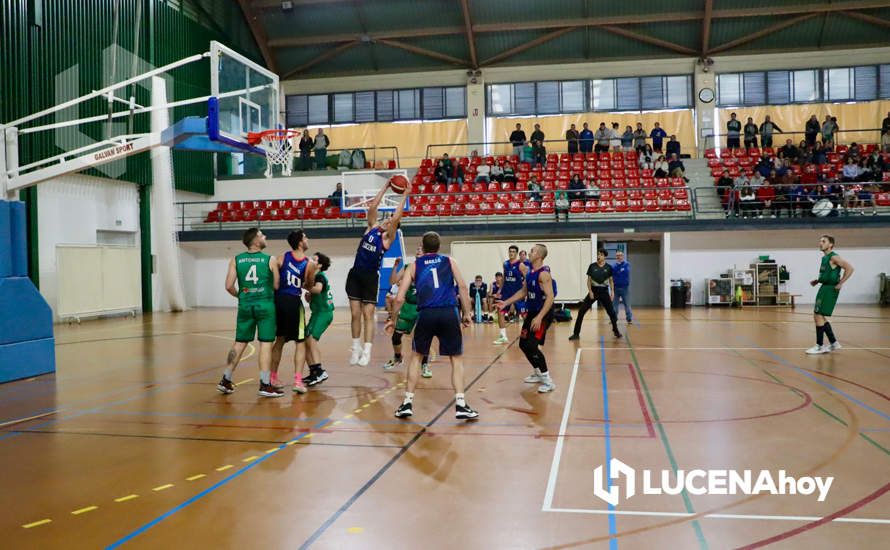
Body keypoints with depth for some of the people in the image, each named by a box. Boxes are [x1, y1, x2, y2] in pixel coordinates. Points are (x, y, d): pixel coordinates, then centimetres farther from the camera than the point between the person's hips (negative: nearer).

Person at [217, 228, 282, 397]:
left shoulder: (236, 260, 4)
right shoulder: (270, 260, -2)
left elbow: (229, 286, -1)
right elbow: (276, 286, -2)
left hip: (245, 305, 4)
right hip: (265, 304, -4)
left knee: (239, 343, 14)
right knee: (265, 344, 0)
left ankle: (225, 381, 19)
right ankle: (265, 385, 0)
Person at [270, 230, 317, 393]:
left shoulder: (282, 257, 1)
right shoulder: (310, 264, -5)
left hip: (278, 299, 4)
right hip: (294, 301, -4)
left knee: (279, 340, 19)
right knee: (300, 343, 7)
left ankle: (273, 378, 28)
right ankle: (297, 380, -3)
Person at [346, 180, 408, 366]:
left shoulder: (387, 239, -2)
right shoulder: (371, 228, 10)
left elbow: (395, 218, -13)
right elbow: (373, 206, 5)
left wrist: (405, 196, -9)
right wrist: (385, 187, 7)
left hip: (371, 277, -4)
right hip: (355, 274, 4)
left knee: (368, 315, -5)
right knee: (355, 314, 6)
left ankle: (367, 351, -1)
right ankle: (356, 347, 17)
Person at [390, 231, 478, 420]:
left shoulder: (414, 265, 16)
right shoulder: (449, 261, 16)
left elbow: (399, 298, 10)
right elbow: (462, 287, 3)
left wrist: (392, 320, 23)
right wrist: (466, 313, 9)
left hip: (426, 314, 1)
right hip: (449, 313, 0)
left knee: (416, 357, 20)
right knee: (456, 358, 13)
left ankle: (407, 403, 17)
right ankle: (461, 405, 4)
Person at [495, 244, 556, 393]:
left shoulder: (543, 273, -20)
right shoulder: (529, 272, 8)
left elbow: (550, 297, -27)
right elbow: (523, 292, 19)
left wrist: (539, 317, -33)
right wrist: (506, 303, 16)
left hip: (543, 314, -10)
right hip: (532, 312, 10)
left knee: (532, 345, -17)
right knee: (523, 344, 14)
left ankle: (548, 380, -7)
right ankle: (538, 373, 31)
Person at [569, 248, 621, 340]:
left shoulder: (608, 267, -1)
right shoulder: (592, 266, -3)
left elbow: (611, 280, 7)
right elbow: (589, 280, -1)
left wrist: (612, 292, -1)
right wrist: (590, 291, -11)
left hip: (604, 292, 0)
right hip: (593, 291, 0)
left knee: (611, 312, 2)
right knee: (581, 311, -7)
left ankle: (616, 331, 25)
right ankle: (576, 333, 0)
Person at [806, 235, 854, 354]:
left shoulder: (833, 257, -13)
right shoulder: (824, 258, 14)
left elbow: (849, 268, -21)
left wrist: (840, 284, -19)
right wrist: (817, 281, 13)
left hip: (830, 289, -10)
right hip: (824, 288, 10)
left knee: (818, 316, -9)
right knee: (818, 316, 13)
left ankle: (820, 346, -1)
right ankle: (834, 343, 22)